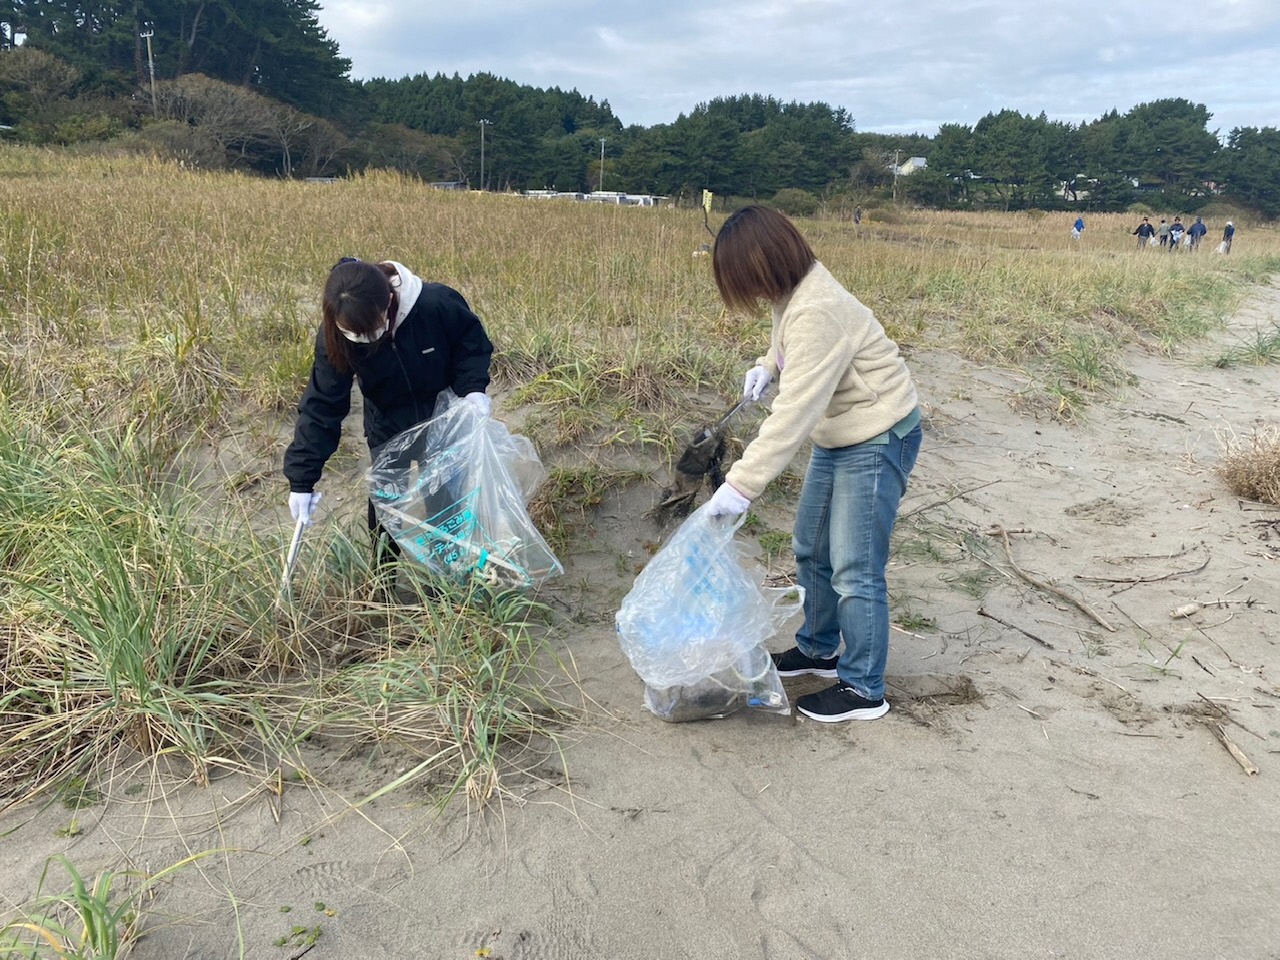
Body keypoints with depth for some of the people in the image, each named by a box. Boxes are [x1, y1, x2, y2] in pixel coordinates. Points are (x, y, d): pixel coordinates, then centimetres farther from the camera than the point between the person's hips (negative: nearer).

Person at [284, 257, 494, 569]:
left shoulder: (438, 305, -34)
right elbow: (321, 405, -22)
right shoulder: (335, 336, -27)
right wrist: (302, 480, -23)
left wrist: (473, 388, -28)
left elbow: (472, 341, -12)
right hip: (388, 428, 1)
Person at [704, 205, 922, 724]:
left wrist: (741, 485, -34)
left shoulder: (818, 312, -30)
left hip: (878, 439, -10)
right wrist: (768, 365, 2)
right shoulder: (795, 293, 0)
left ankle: (863, 690, 11)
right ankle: (818, 649, 37)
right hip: (838, 436, 10)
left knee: (854, 569, -4)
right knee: (810, 550, 19)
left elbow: (794, 412, -34)